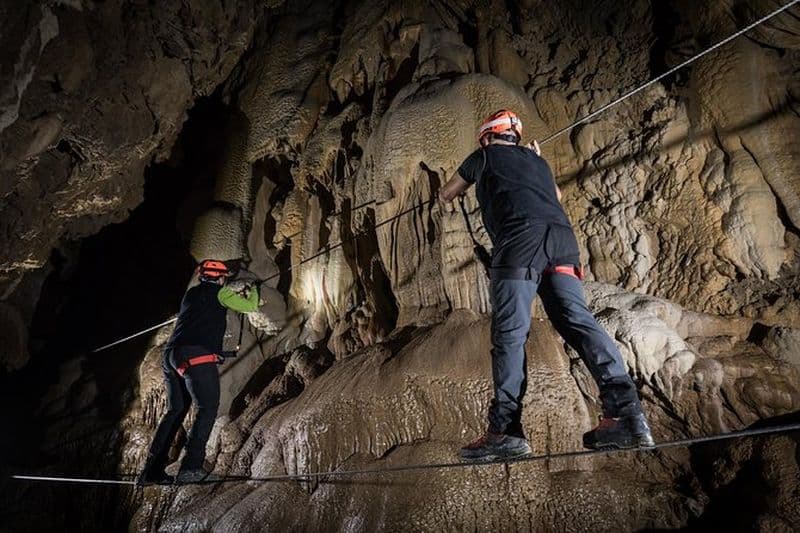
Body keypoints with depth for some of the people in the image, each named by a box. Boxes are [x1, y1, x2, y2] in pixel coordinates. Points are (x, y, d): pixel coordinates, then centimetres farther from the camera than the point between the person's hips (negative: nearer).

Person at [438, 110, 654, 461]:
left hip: (519, 240, -5)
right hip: (562, 238, 6)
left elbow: (445, 195, 35)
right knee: (578, 321, -3)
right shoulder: (536, 160, 34)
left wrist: (453, 191, 59)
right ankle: (625, 409, -16)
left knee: (509, 332, -10)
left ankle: (505, 430, -15)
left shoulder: (484, 157, 22)